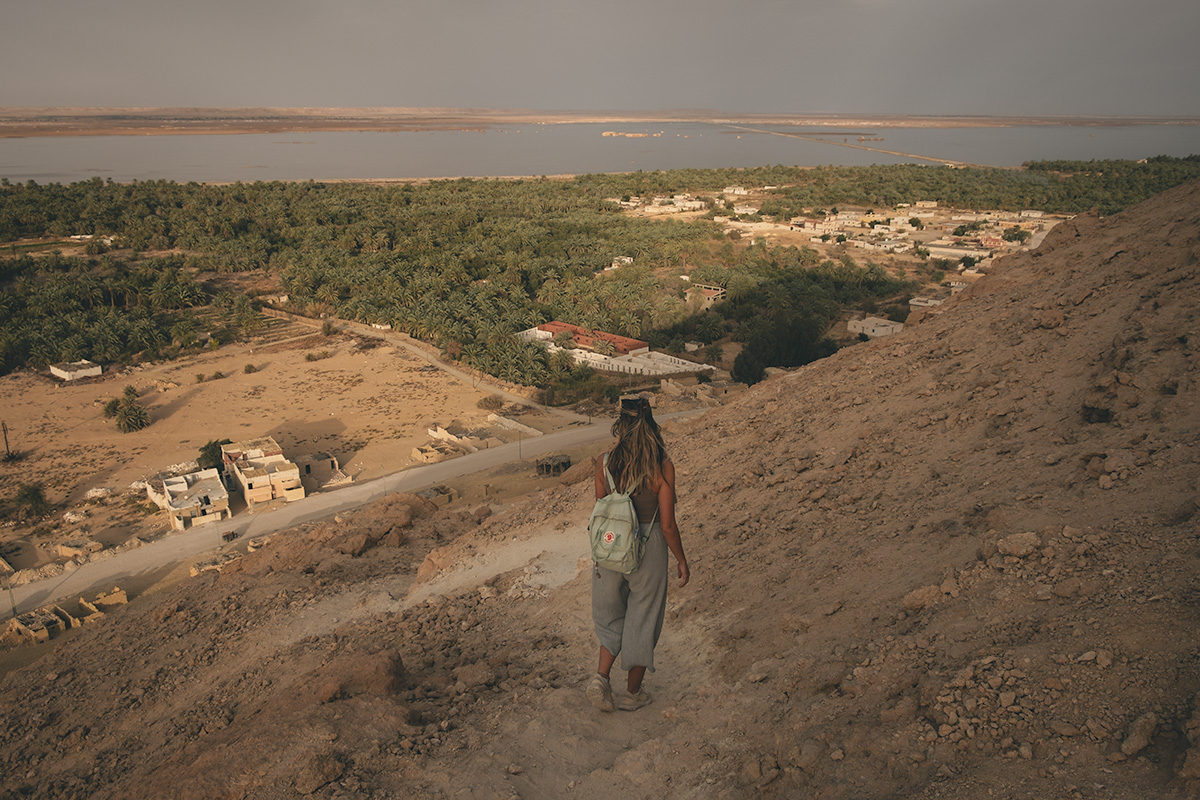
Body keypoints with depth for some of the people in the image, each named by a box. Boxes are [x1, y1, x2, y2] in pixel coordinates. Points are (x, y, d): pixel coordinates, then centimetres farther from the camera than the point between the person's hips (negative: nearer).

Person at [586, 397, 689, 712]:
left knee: (611, 614, 24)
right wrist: (682, 560, 1)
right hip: (648, 548, -2)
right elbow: (667, 525, -14)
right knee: (643, 619, 16)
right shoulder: (662, 467, -17)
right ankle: (633, 692, 29)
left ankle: (601, 675, 7)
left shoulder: (604, 463, -10)